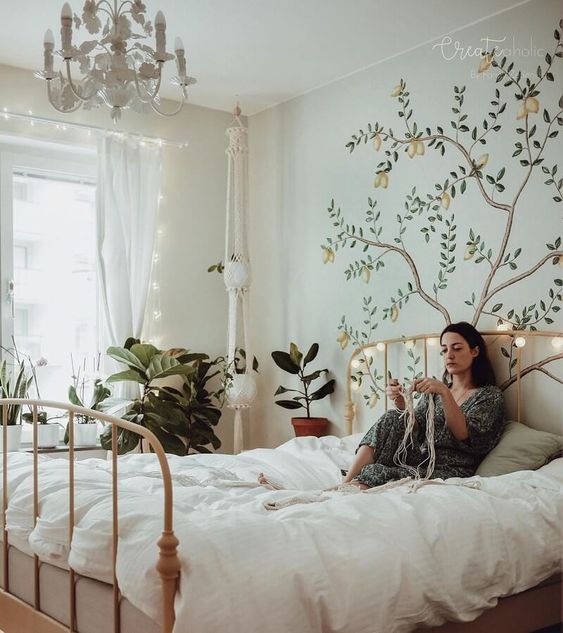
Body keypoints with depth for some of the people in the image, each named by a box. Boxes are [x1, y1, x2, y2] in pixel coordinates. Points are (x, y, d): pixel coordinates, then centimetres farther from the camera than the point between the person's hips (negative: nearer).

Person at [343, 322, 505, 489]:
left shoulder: (491, 395, 2)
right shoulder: (434, 390, 18)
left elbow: (464, 435, -14)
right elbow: (416, 430, 5)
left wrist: (445, 393, -25)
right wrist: (402, 404, -13)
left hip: (452, 471, -5)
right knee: (393, 418, -23)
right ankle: (346, 484, -26)